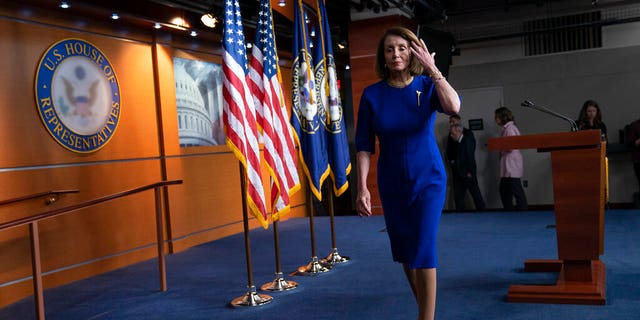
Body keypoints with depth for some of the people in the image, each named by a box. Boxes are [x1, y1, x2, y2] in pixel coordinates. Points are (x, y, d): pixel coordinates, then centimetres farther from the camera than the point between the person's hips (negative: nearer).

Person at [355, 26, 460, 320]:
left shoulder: (427, 86, -7)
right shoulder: (372, 94, -6)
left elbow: (453, 107, -29)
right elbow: (364, 146, -6)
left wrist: (433, 70, -28)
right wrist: (362, 187, -12)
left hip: (428, 179, -2)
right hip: (391, 183, 2)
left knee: (423, 250, -9)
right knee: (404, 251, 13)